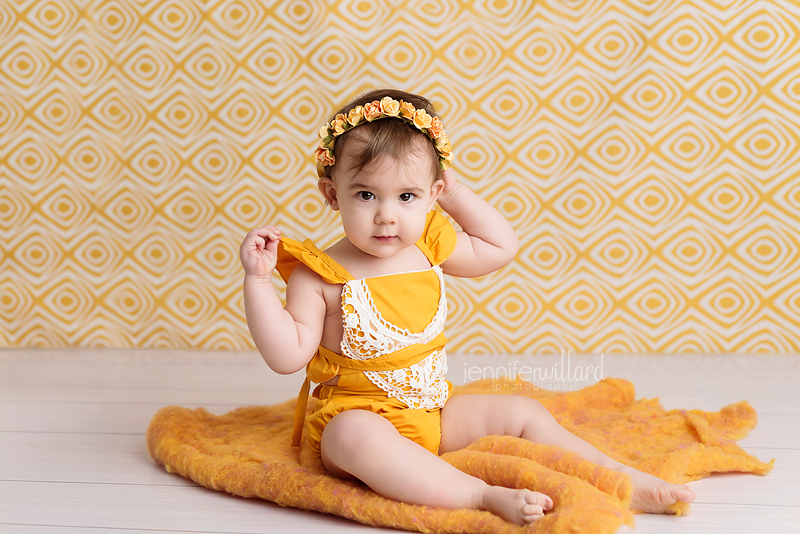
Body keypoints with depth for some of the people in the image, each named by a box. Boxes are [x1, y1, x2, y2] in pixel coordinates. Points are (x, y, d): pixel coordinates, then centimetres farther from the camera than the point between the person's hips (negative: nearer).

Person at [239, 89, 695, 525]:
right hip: (354, 413, -6)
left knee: (523, 412, 0)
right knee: (355, 437, -40)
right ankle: (485, 495, -42)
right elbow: (288, 356, -17)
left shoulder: (428, 250, 3)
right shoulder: (321, 274, -14)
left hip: (434, 416, 6)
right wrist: (259, 280, -25)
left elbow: (501, 246, 17)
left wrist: (455, 192, 9)